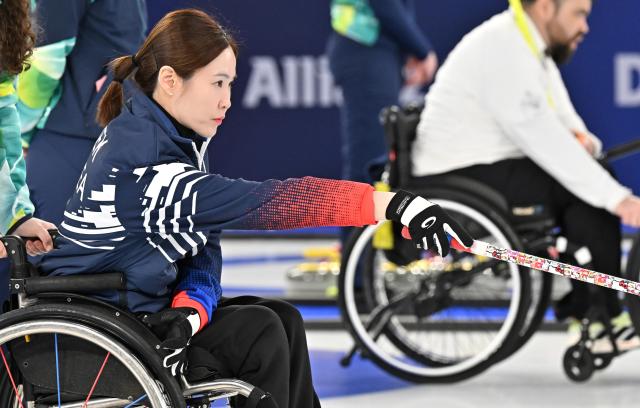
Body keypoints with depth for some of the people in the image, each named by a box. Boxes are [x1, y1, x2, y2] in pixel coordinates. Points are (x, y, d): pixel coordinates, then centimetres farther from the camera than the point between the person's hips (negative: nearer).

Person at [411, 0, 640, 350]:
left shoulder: (533, 47, 11)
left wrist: (582, 140, -13)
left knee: (599, 183, 3)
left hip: (488, 164, 10)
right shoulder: (504, 52, -22)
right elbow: (543, 140, -28)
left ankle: (577, 308, 6)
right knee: (589, 192, -18)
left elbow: (561, 124, 12)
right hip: (460, 177, -10)